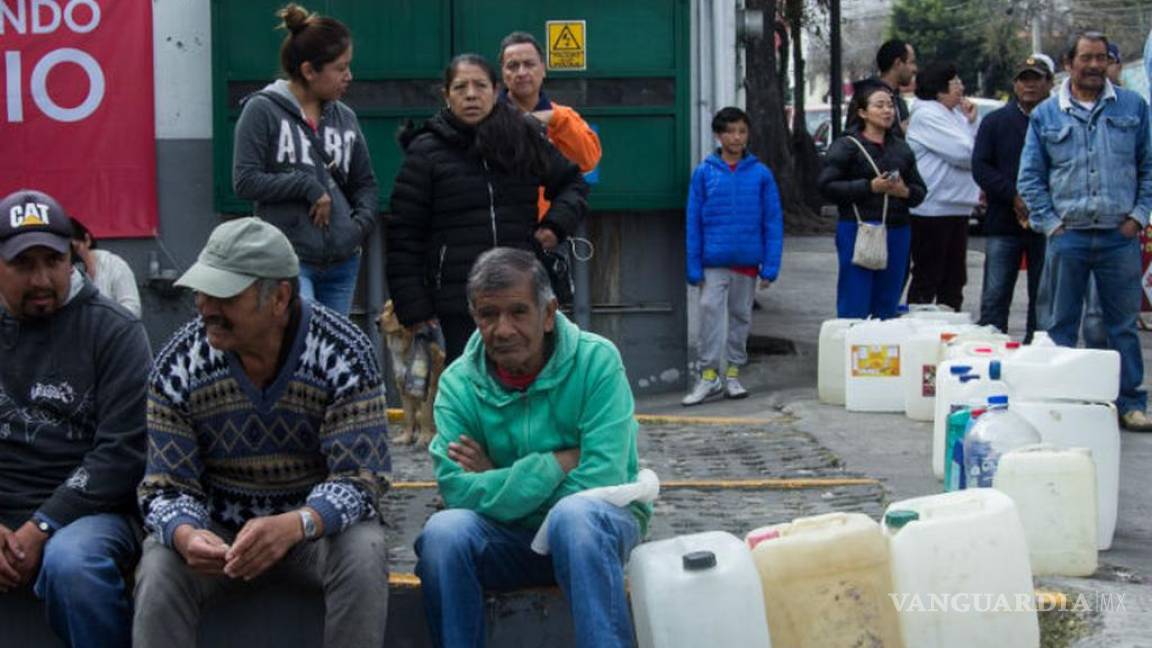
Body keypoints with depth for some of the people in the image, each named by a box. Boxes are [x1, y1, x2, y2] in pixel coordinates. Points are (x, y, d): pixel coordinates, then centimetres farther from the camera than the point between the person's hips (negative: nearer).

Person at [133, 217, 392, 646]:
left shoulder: (343, 355, -17)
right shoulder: (178, 365, -11)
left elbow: (358, 480, -21)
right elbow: (167, 487, -9)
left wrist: (294, 526, -42)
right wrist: (185, 534, -35)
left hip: (319, 522, -1)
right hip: (218, 527, 1)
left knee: (363, 554, -32)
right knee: (160, 568, -28)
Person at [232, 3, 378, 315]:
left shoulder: (344, 117, 12)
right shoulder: (263, 111, -3)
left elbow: (365, 183, 19)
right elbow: (245, 181, -8)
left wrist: (362, 222, 0)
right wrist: (307, 185, -12)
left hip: (342, 262, 6)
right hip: (288, 259, -6)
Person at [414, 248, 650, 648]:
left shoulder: (596, 361, -12)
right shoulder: (458, 383, -4)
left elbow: (603, 481, -20)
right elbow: (459, 492, -16)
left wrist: (496, 480, -12)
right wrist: (557, 464, -20)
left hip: (599, 524, -2)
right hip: (507, 538, 2)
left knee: (574, 513, -37)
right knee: (443, 532, -29)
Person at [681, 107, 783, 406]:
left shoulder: (761, 174, -1)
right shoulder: (704, 173, -2)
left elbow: (773, 221, 0)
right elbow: (693, 221, -1)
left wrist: (770, 266, -6)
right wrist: (694, 267, -5)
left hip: (747, 260, 1)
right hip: (714, 261, -1)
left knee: (740, 316, 11)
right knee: (710, 310, -9)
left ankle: (733, 373, 23)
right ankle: (709, 374, -2)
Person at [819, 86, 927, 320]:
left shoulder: (901, 148, 16)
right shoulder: (846, 146, 0)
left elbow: (920, 191, 18)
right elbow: (827, 186, -9)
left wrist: (905, 191, -6)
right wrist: (870, 187, -15)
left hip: (897, 233, 5)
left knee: (887, 306, 8)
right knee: (855, 308, -7)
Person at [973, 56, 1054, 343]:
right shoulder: (995, 122, 7)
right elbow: (980, 167, -1)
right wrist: (1015, 197, -13)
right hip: (1003, 224, 0)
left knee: (1042, 299, 7)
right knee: (995, 298, -2)